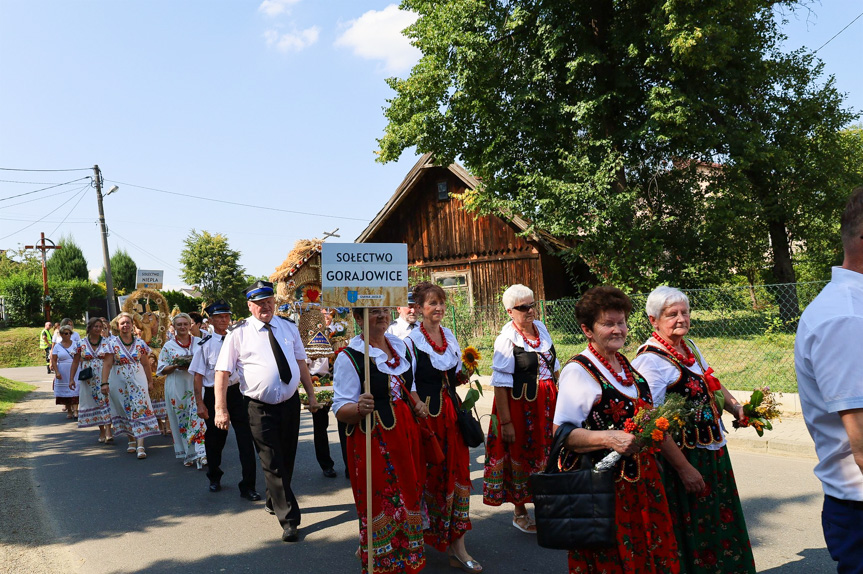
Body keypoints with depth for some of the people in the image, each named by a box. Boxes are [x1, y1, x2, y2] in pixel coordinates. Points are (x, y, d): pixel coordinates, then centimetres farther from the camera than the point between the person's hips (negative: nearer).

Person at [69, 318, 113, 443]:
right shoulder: (81, 343, 3)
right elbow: (75, 362, 5)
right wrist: (72, 378, 2)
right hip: (88, 380, 1)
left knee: (105, 401, -13)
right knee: (94, 404, 7)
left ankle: (108, 430, -17)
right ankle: (102, 431, 18)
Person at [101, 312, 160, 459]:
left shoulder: (140, 343, 2)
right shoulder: (112, 343, -2)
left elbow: (145, 364, 7)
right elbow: (107, 364, -9)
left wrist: (150, 381, 7)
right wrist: (104, 382, -17)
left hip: (138, 381, 0)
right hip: (119, 383, 0)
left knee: (140, 410, -8)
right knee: (125, 411, 8)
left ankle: (140, 445, -11)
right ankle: (132, 440, 24)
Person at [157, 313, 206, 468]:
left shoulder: (199, 342, 9)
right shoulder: (168, 346, 8)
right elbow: (161, 370, 7)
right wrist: (176, 366, -11)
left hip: (196, 384, 0)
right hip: (177, 388, 1)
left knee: (198, 418, -10)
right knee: (182, 420, 4)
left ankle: (201, 453, -10)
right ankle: (188, 455, 14)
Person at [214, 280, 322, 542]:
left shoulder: (289, 328, 5)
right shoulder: (238, 333, -7)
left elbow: (301, 363, 11)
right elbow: (222, 373, -8)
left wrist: (311, 394, 9)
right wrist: (221, 409, -14)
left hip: (291, 403, 4)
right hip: (261, 409, -4)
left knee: (287, 459, 17)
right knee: (273, 465, 0)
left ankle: (274, 501, 42)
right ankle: (289, 519, 10)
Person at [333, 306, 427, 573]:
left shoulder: (402, 346, 9)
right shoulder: (349, 357, -11)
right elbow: (341, 410, -13)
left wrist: (418, 404, 3)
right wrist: (359, 408, -34)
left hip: (406, 434, 6)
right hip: (373, 441, -6)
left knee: (409, 499, 15)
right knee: (381, 505, 1)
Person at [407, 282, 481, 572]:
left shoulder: (449, 336, 10)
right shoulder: (411, 340, -9)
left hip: (452, 412, 6)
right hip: (427, 415, -6)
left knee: (459, 471, 5)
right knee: (434, 475, 5)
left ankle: (457, 546, 14)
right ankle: (434, 537, 27)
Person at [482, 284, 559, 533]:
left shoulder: (541, 328, 4)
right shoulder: (506, 339, -17)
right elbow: (500, 384, -18)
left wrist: (559, 397, 15)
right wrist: (505, 422, -20)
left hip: (546, 402, 6)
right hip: (520, 405, -6)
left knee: (545, 453, 15)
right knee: (521, 455, 7)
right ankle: (520, 513, 26)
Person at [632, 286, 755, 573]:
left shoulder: (690, 348, 7)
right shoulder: (650, 360, -21)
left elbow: (711, 383, 24)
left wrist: (735, 407, 5)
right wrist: (684, 468, -23)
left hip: (713, 451, 9)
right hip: (682, 456, -9)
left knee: (721, 522, 21)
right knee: (692, 530, 5)